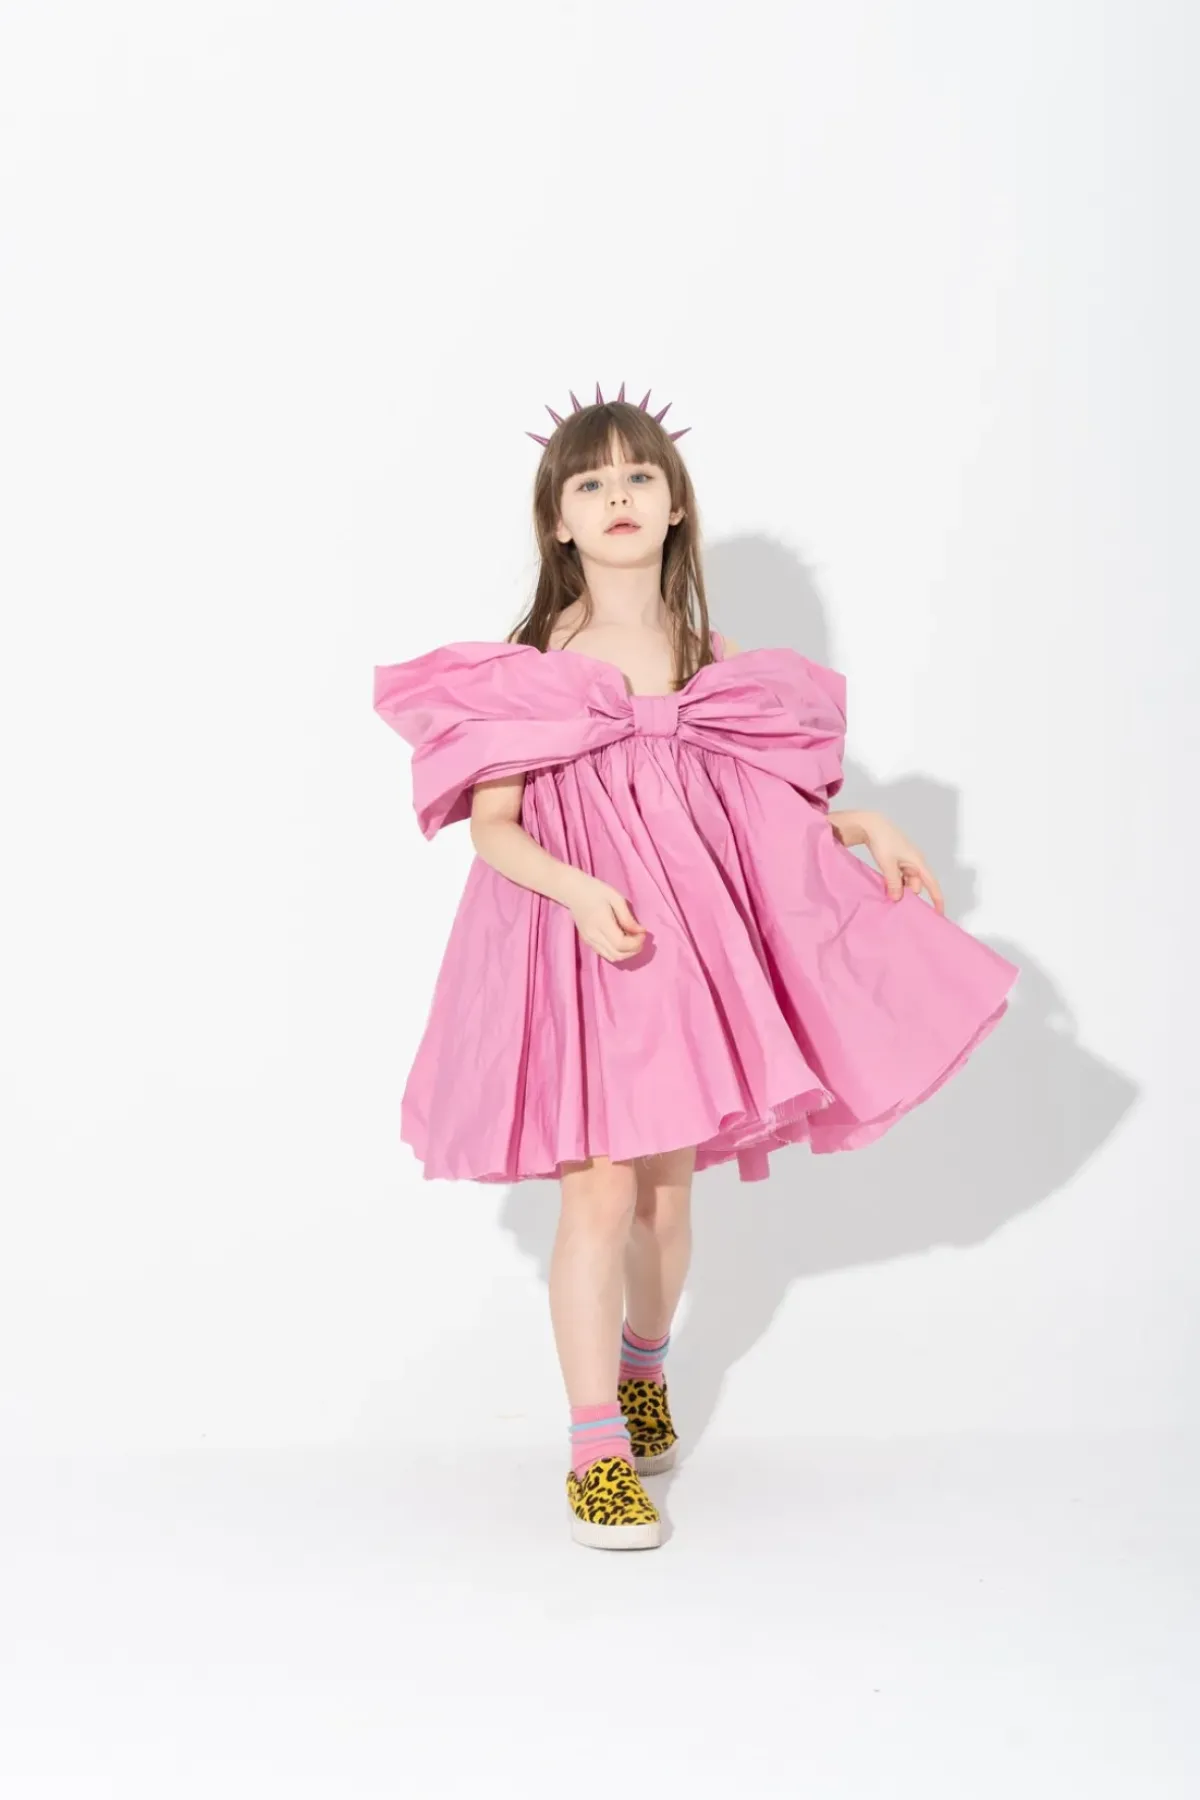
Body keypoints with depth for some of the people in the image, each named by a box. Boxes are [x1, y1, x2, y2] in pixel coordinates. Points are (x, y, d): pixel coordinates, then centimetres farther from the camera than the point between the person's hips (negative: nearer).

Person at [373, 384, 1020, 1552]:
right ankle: (597, 1452, 1)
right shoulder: (529, 667, -7)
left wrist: (858, 826, -2)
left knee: (667, 1188, 12)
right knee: (599, 1191, -9)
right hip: (574, 943, -4)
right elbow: (492, 829, -9)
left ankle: (643, 1369, 39)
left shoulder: (710, 664, 5)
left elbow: (754, 807, 12)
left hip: (690, 937, 4)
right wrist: (579, 889, -25)